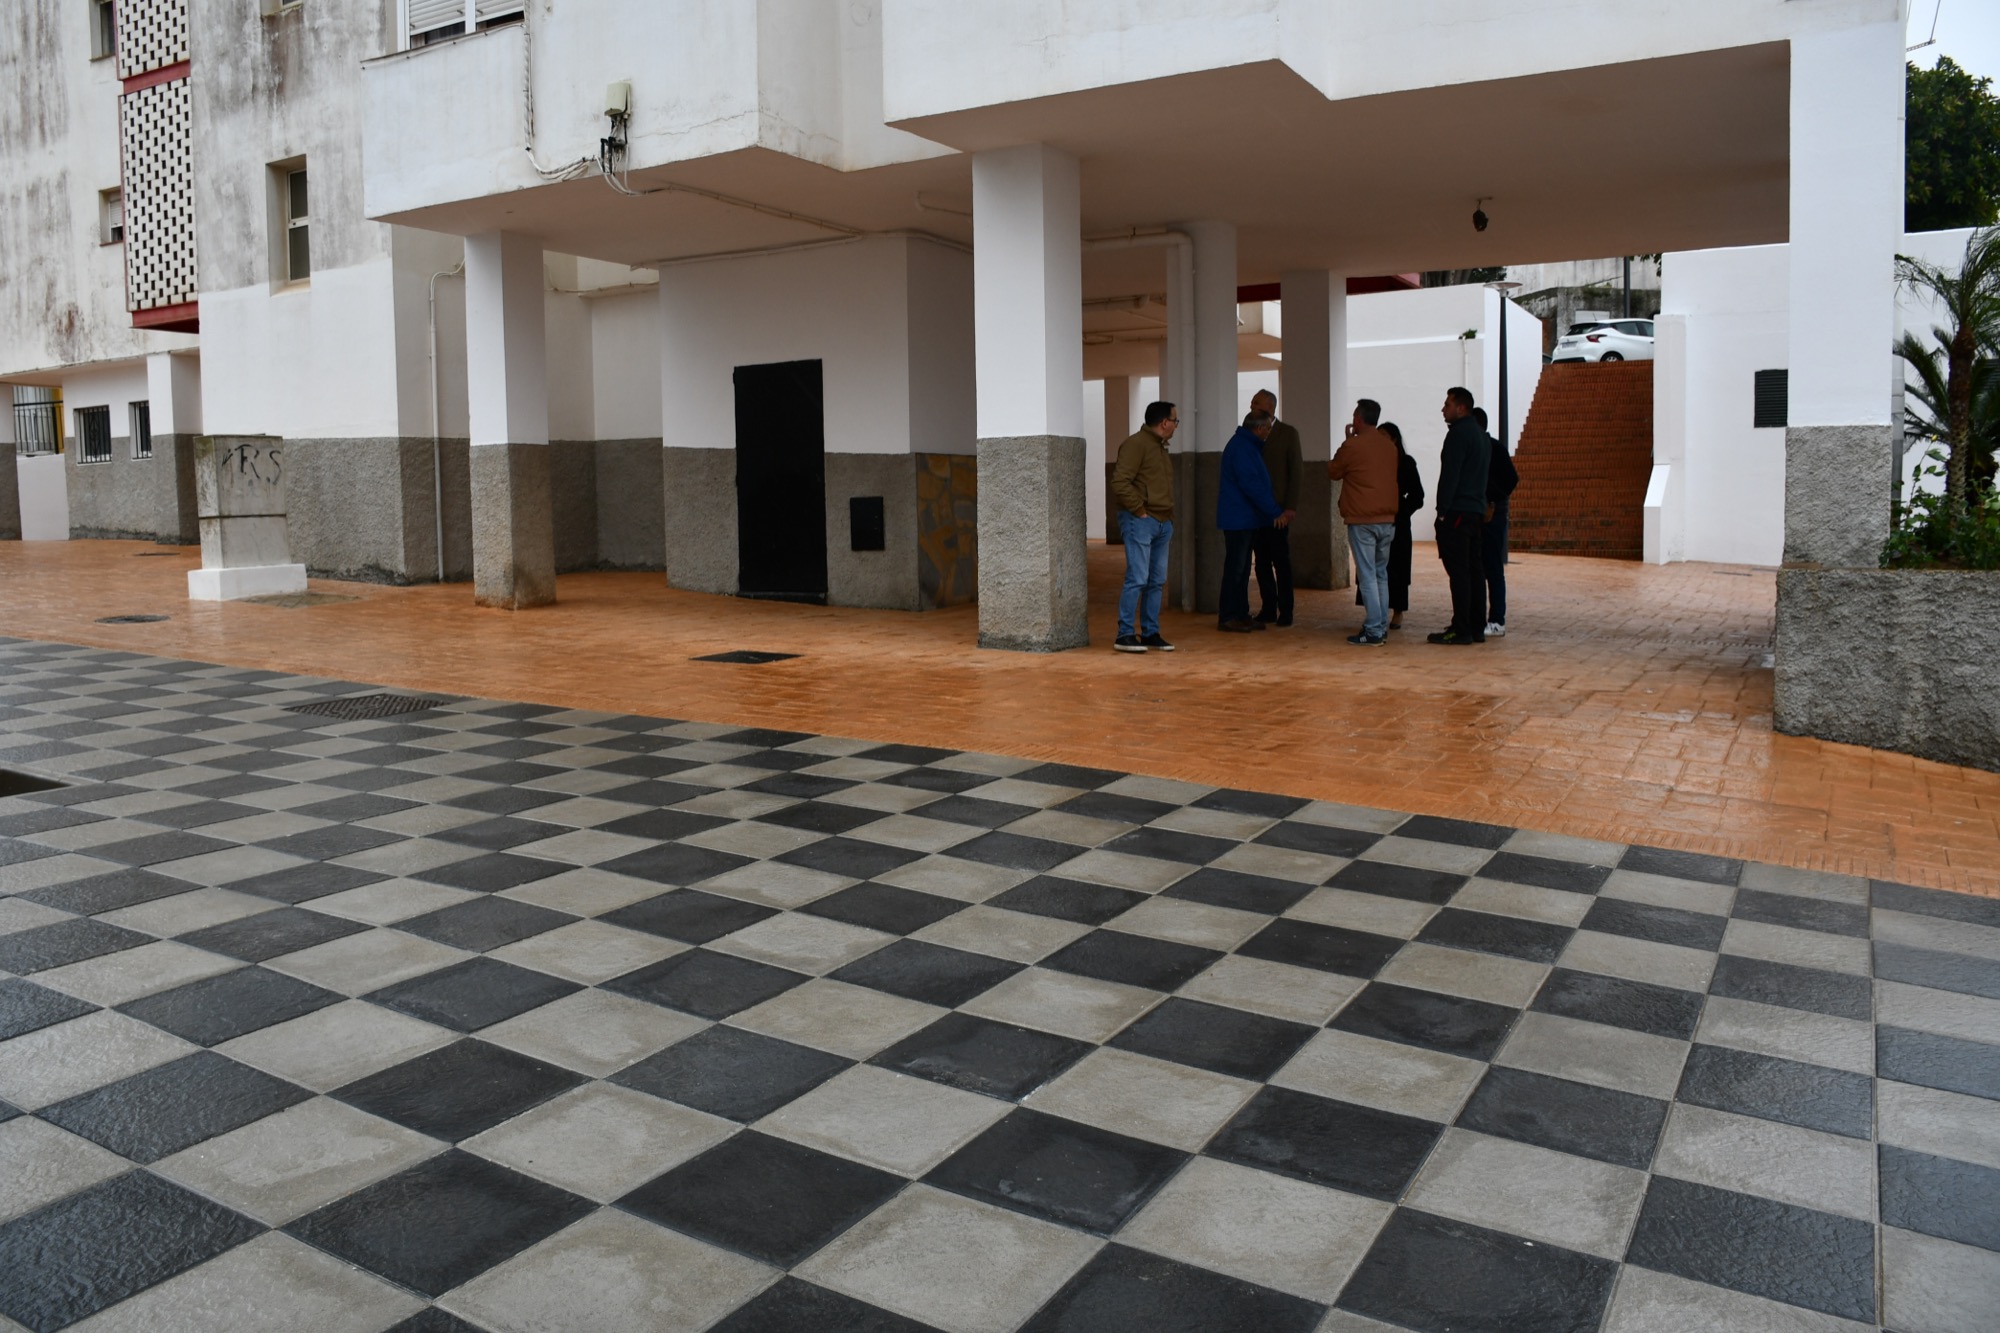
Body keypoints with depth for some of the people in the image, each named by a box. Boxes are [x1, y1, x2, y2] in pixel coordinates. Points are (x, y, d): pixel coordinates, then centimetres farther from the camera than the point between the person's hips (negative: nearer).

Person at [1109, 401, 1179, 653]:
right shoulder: (1136, 444, -10)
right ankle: (1125, 634, -5)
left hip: (1162, 523, 9)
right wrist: (1140, 510, -15)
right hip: (1140, 521, -9)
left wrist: (1169, 519, 16)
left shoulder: (1159, 447, 20)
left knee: (1157, 582, 9)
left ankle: (1150, 633, 15)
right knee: (1137, 579, -10)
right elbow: (1120, 482, -18)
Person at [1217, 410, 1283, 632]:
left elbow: (1256, 482, 21)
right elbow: (1251, 485, -22)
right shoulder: (1241, 447, -16)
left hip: (1245, 518, 10)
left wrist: (1275, 510, 15)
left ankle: (1241, 614, 16)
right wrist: (1276, 512, -20)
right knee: (1236, 567, -6)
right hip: (1238, 519, -10)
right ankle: (1227, 617, -2)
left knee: (1241, 567, 12)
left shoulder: (1248, 445, 16)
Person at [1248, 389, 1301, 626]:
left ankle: (1285, 611, 4)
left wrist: (1291, 506, -10)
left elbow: (1297, 471, -3)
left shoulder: (1288, 433, 0)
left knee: (1280, 560, -2)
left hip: (1278, 508, -4)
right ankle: (1268, 609, 11)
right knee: (1262, 560, 4)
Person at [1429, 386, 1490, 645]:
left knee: (1458, 571, -9)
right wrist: (1481, 507, 20)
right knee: (1473, 569, 10)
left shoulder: (1459, 433, -12)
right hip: (1476, 511, 10)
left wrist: (1442, 512, -15)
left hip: (1457, 511, -10)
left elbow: (1449, 475, -17)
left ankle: (1461, 630, -9)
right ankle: (1477, 628, 13)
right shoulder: (1479, 433, 19)